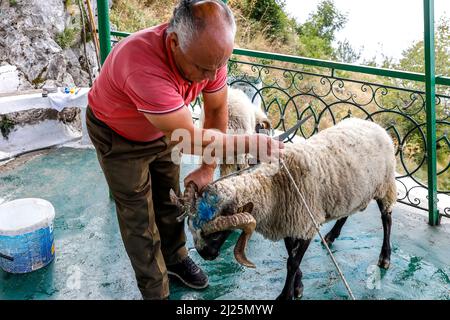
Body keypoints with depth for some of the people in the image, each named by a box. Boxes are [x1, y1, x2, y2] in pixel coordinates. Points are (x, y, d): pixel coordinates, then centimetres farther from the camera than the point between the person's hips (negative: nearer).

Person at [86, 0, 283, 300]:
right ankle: (156, 292, 23)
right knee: (140, 219, 5)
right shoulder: (144, 65, -46)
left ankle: (175, 258, 44)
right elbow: (191, 139, -38)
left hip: (162, 129, 5)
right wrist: (251, 142, -27)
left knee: (169, 200, 19)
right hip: (118, 136, -5)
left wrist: (208, 169, -9)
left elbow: (217, 108, -9)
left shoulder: (208, 50, -26)